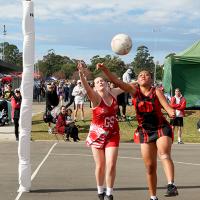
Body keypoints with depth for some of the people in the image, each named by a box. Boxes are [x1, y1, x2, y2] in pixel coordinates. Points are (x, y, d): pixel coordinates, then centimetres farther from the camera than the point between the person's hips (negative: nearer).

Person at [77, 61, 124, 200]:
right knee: (100, 166, 6)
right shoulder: (96, 97, -14)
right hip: (97, 134, -2)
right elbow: (87, 88, -35)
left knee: (111, 165, -6)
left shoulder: (113, 93, -1)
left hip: (112, 134, 2)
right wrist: (82, 74, -53)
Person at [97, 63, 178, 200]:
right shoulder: (134, 90, 1)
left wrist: (172, 112, -37)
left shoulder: (156, 91, -5)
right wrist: (105, 70, -22)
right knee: (150, 166, 5)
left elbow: (168, 107, -14)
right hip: (145, 131, 3)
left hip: (161, 128, -3)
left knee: (164, 154, -29)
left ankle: (171, 185, -41)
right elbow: (117, 82, -9)